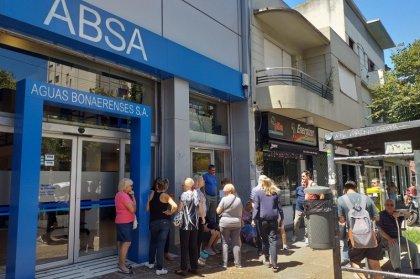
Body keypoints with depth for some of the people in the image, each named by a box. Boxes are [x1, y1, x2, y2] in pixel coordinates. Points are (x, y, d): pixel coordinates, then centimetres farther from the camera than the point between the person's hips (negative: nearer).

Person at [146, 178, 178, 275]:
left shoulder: (152, 193, -1)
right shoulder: (165, 196, -11)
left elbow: (147, 209, 2)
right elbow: (175, 206, -27)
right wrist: (170, 212, -10)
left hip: (153, 222, 4)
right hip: (164, 222, -4)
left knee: (153, 242, 23)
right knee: (161, 244, 0)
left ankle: (151, 263, 36)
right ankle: (159, 269, 5)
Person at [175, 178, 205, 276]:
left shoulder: (184, 195, -9)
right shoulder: (196, 194, 8)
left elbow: (179, 209, -12)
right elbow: (200, 207, 15)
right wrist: (203, 217, 29)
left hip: (185, 224, -6)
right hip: (195, 224, 6)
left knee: (184, 247, 0)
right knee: (193, 246, 12)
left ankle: (183, 269, 3)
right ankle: (194, 267, 17)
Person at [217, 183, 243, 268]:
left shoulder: (224, 199, -11)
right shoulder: (238, 200, 0)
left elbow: (218, 211, -7)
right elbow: (241, 213, 7)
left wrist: (223, 209, 13)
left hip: (225, 223, -3)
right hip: (236, 223, 3)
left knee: (225, 243, 8)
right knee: (236, 243, 9)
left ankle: (225, 263, 11)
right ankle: (238, 263, 12)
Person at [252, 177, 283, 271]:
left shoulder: (258, 193, 2)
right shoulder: (275, 193, 8)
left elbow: (256, 207, -3)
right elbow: (279, 207, 9)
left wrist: (254, 219, -2)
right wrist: (281, 218, 16)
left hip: (263, 219, -1)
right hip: (273, 219, 1)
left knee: (265, 240, 12)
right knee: (273, 240, 1)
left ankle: (267, 260, 21)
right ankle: (274, 263, -4)